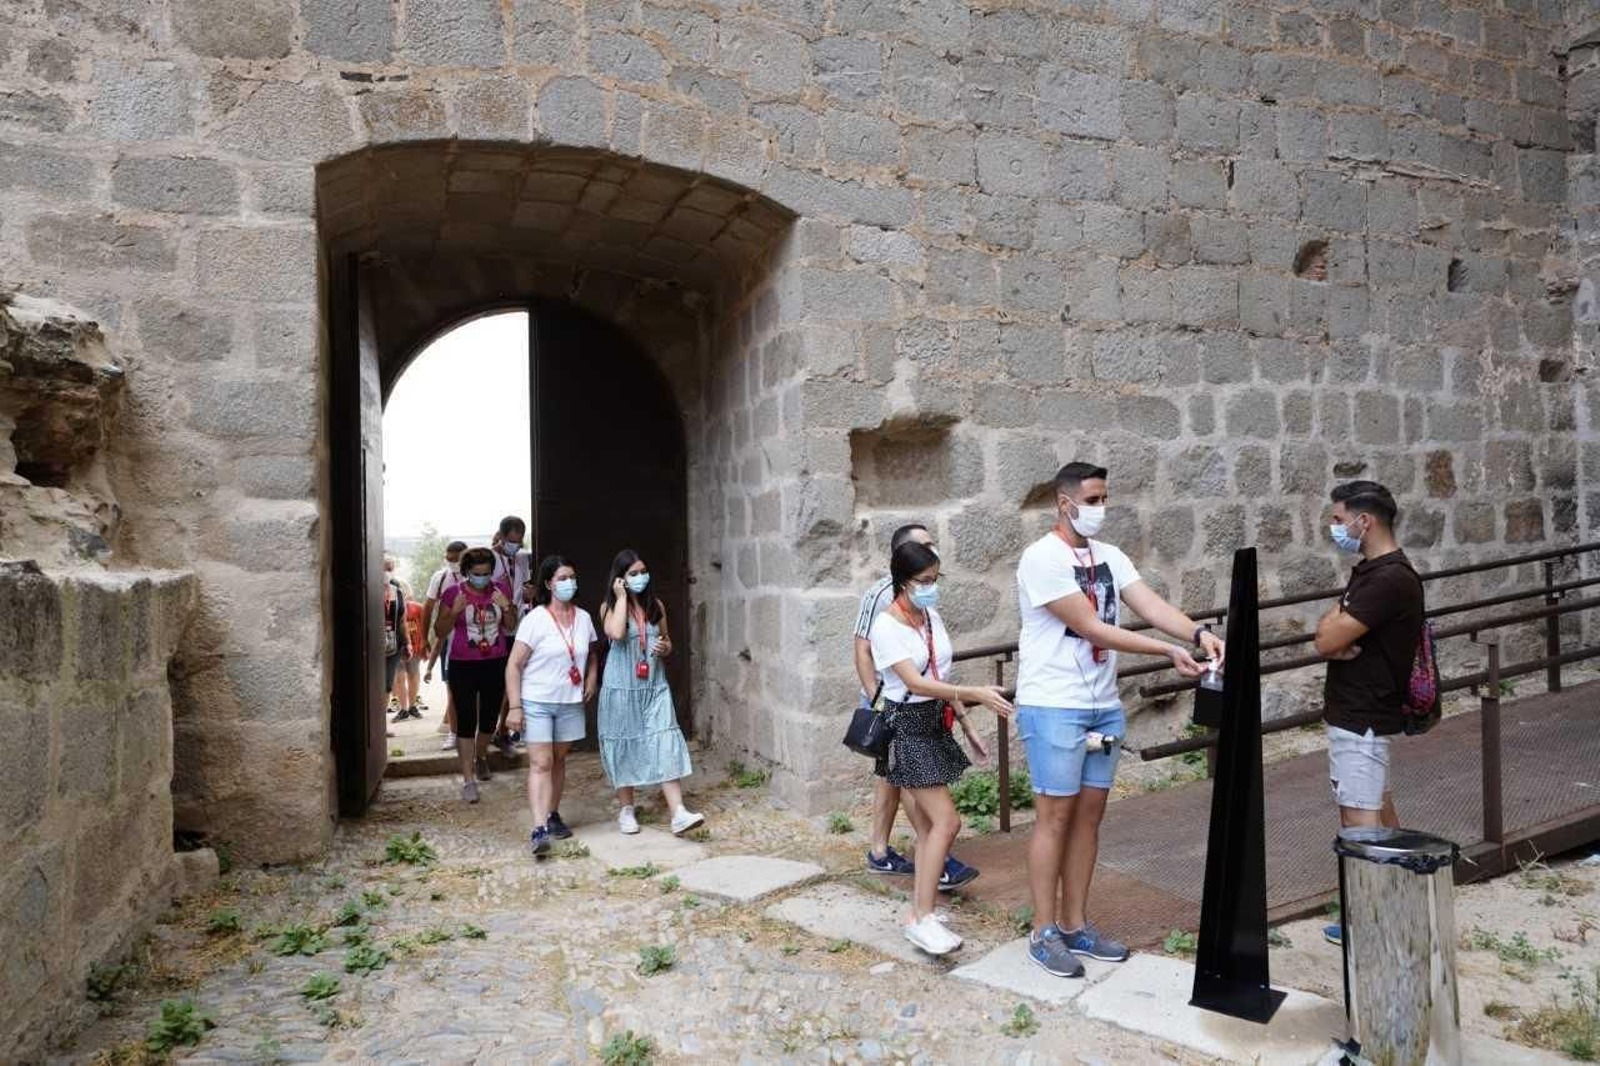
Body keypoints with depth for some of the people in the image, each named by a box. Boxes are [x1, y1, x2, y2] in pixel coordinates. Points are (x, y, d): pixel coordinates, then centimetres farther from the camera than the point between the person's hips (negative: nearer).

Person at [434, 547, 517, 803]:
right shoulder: (453, 594, -7)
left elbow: (511, 626, 8)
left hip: (495, 665, 3)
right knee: (466, 722, -5)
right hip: (463, 667, -3)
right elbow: (440, 632, -2)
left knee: (489, 718, 15)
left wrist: (506, 607, -11)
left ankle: (481, 757, 43)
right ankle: (468, 780, 0)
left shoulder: (501, 590, 1)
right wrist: (454, 611, -19)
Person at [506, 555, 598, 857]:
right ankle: (539, 830, -15)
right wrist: (515, 707, -15)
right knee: (540, 764, -10)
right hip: (537, 702, -5)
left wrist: (591, 679, 4)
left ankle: (553, 814, 31)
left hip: (570, 702, 5)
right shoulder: (535, 619, -11)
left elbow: (590, 655, 22)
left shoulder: (583, 618, 5)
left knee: (559, 760, 15)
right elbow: (514, 665, -10)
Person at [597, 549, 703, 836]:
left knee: (665, 745, -8)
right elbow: (616, 633, -24)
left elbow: (667, 641, 18)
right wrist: (622, 597, -15)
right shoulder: (609, 606, -3)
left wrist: (665, 648, -6)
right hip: (621, 688, -2)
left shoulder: (656, 605, 7)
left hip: (654, 687, 2)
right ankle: (626, 810, 24)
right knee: (624, 747, 7)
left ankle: (679, 814, -12)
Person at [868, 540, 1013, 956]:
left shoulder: (931, 617, 7)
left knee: (932, 822, 10)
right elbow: (916, 683, -25)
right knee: (947, 821, -13)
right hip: (907, 726, -8)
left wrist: (967, 725, 15)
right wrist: (975, 694, -33)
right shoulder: (886, 626, -17)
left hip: (936, 723, 8)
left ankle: (919, 911, 20)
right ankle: (922, 918, -5)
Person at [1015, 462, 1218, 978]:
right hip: (1053, 706, -7)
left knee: (1089, 814, 12)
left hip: (1103, 704, 7)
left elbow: (1151, 605, -4)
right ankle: (1044, 933, 12)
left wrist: (1199, 633, -23)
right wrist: (1168, 650, -20)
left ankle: (1076, 925, 23)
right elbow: (1091, 627, -18)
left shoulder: (1109, 557, 9)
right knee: (1055, 816, -1)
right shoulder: (1043, 558, -14)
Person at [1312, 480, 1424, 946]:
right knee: (1378, 805, 19)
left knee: (1359, 817, -6)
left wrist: (1334, 628, -2)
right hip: (1363, 711, 10)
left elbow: (1327, 638, -24)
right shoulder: (1371, 570, 11)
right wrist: (1340, 637, -12)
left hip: (1361, 718, -10)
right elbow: (1327, 633, 9)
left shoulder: (1389, 579, -21)